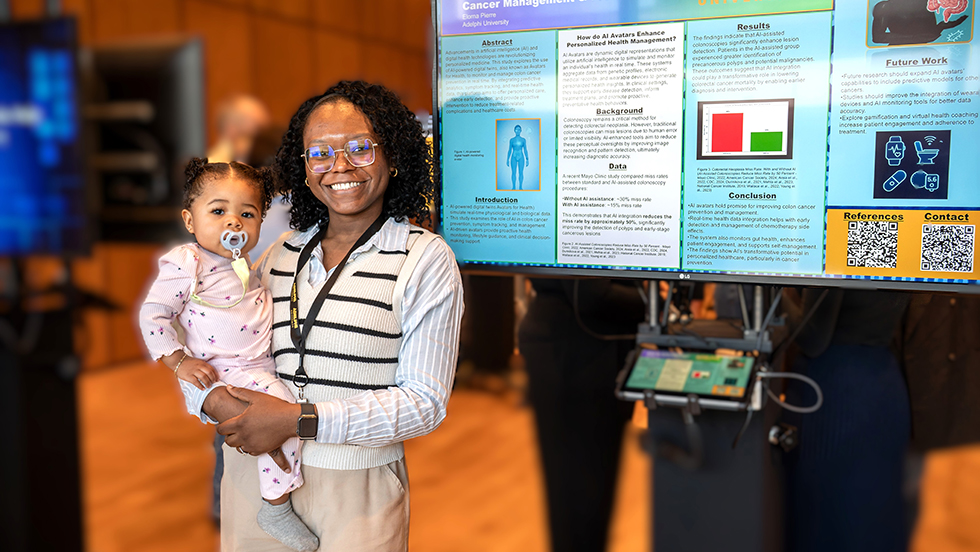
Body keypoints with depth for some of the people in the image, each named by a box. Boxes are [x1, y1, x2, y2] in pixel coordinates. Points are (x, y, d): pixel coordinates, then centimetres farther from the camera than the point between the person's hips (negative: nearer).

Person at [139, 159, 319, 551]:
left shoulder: (246, 262, 13)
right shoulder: (186, 263, -11)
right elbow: (153, 315, -12)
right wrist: (179, 361, -18)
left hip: (265, 363, 9)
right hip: (226, 371, -9)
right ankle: (275, 507, -10)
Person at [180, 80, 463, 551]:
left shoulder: (425, 258, -7)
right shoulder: (282, 253, 7)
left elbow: (425, 401, -13)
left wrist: (300, 420, -20)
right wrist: (214, 398, -11)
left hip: (355, 493, -4)